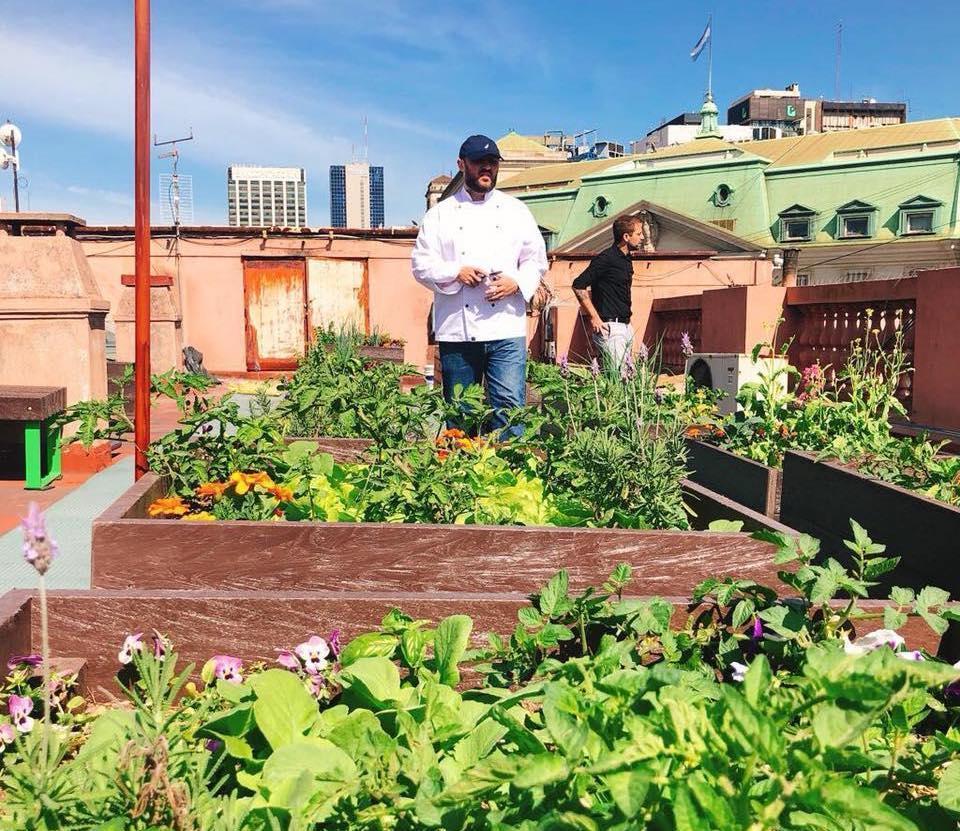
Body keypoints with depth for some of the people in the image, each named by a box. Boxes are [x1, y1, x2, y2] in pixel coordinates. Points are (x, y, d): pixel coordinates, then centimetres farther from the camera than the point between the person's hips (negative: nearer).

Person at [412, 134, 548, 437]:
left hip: (506, 329, 0)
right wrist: (455, 273, -13)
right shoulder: (441, 213, 9)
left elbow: (536, 259, 13)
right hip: (457, 329, 0)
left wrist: (517, 283, -7)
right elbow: (422, 263, 5)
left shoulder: (516, 211, 12)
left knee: (509, 403, -7)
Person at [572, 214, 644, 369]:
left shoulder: (626, 260, 15)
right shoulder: (606, 258, -12)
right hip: (610, 327, -9)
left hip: (626, 326, 9)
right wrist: (594, 318, -16)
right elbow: (578, 286, -17)